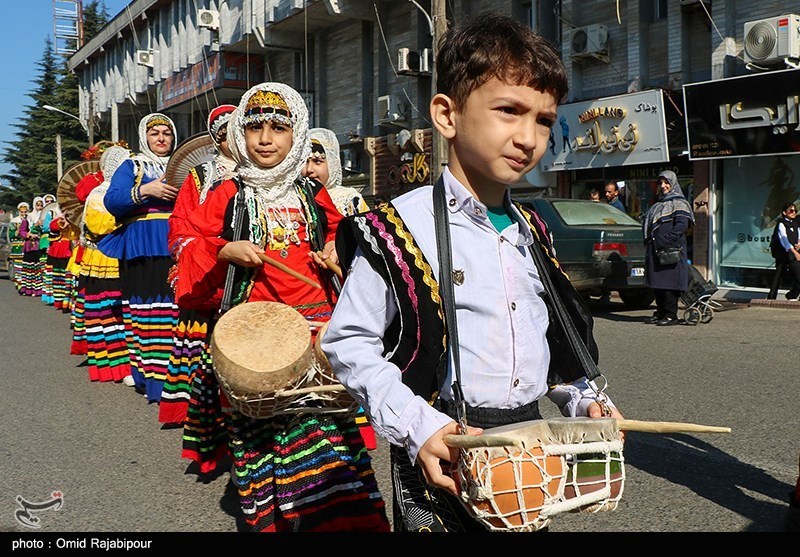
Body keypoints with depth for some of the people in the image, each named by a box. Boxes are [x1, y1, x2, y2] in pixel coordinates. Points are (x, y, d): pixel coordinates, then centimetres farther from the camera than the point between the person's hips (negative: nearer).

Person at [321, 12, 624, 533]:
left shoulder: (534, 233, 8)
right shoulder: (398, 229, -13)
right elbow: (348, 341, -13)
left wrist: (584, 399, 5)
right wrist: (416, 427, -21)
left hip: (530, 443, 6)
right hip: (443, 454, -6)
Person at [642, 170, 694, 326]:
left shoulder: (679, 203, -1)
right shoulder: (658, 204, 24)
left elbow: (682, 225, -14)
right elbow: (648, 225, 27)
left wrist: (666, 240, -21)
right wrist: (649, 241, 12)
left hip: (671, 249, -8)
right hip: (655, 250, 8)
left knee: (669, 282, -8)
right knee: (657, 283, 8)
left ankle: (671, 315, -5)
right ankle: (660, 313, 15)